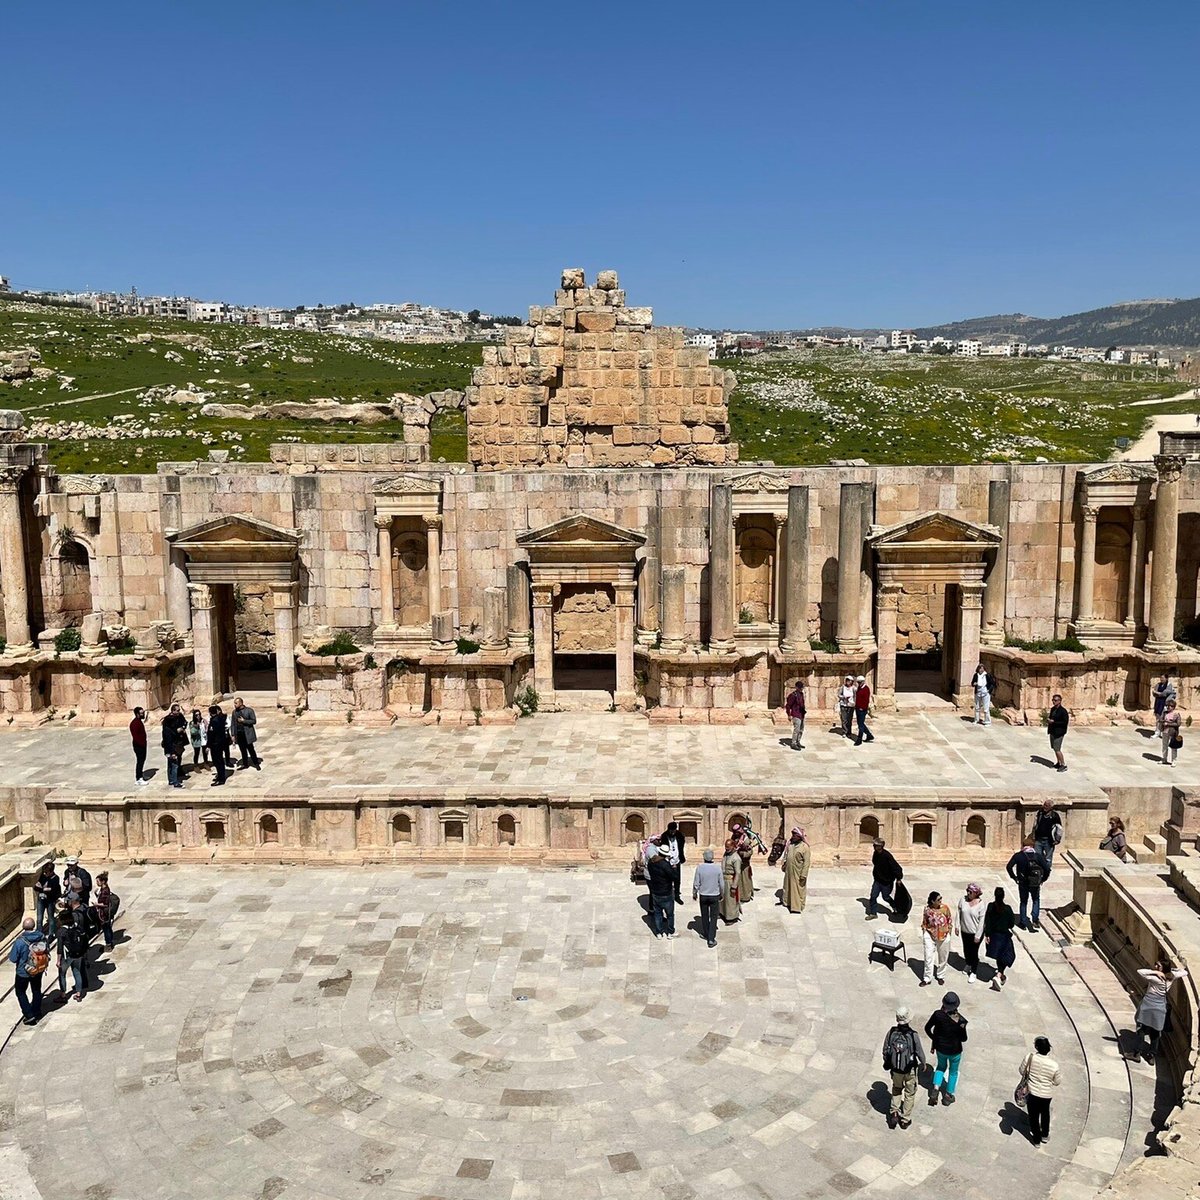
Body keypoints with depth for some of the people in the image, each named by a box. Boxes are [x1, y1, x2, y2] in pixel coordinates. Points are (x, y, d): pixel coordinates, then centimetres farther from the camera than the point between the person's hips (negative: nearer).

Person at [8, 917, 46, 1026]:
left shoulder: (20, 941, -29)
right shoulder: (41, 937, -16)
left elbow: (12, 959, -18)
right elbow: (46, 951, -2)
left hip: (23, 972, -4)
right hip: (39, 970, 4)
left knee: (20, 992, 18)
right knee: (36, 991, 22)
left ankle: (29, 1015, 13)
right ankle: (37, 1014, 35)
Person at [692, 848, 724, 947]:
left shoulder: (700, 868, -16)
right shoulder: (717, 868, -15)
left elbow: (696, 883, -9)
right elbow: (721, 884, -6)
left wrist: (694, 894, 9)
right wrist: (722, 894, 12)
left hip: (703, 895, 1)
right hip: (715, 896, -1)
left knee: (704, 916, 18)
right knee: (713, 917, 7)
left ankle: (706, 935, 32)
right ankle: (711, 939, 2)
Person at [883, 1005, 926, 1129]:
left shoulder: (891, 1032, -16)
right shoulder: (913, 1035, -25)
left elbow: (885, 1051, -6)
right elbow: (920, 1052, -14)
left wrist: (887, 1063, 13)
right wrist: (923, 1063, 8)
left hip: (895, 1069, 2)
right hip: (910, 1070, -2)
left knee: (896, 1090, 28)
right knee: (910, 1094, 20)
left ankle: (894, 1114, 19)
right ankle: (905, 1120, 29)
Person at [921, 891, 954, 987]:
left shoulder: (945, 907, -12)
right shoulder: (927, 909, -13)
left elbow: (950, 919, 1)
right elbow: (924, 923, 0)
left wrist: (949, 931, 0)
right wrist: (924, 934, 0)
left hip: (943, 936, 1)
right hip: (930, 935, -1)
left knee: (943, 957, 15)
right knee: (928, 957, -2)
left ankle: (940, 976, 35)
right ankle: (927, 979, 10)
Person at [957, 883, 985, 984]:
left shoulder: (980, 904, -21)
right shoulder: (963, 900, -10)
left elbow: (982, 921, -17)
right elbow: (959, 913, 2)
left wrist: (978, 936, -15)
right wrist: (957, 926, 3)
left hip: (975, 933, -4)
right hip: (964, 931, 4)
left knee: (974, 952, 6)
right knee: (966, 950, 21)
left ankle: (973, 973, 25)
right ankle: (968, 965, 48)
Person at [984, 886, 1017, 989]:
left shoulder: (991, 906, -11)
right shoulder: (1007, 908, -19)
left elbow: (987, 922, -8)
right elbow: (1012, 923, -10)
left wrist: (986, 934, 0)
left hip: (993, 935, 3)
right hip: (1004, 935, -3)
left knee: (998, 956, 21)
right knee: (1005, 956, 8)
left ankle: (1001, 974, 37)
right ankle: (999, 975, -9)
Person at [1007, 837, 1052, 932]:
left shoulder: (1018, 855, -3)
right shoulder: (1038, 856, -3)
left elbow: (1009, 867, -10)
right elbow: (1047, 869, -12)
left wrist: (1014, 877, 2)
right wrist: (1043, 879, 2)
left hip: (1023, 883, 0)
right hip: (1035, 884, 0)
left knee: (1023, 902, 18)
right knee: (1036, 900, 21)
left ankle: (1023, 922, 20)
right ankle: (1035, 919, 2)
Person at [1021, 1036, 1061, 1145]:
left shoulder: (1030, 1057, -24)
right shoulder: (1053, 1065, -25)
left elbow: (1022, 1071, -9)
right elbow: (1057, 1081, -10)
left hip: (1032, 1092, -1)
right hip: (1046, 1094, 1)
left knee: (1034, 1115, 20)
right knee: (1045, 1113, 29)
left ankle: (1036, 1139, 34)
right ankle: (1045, 1135, 47)